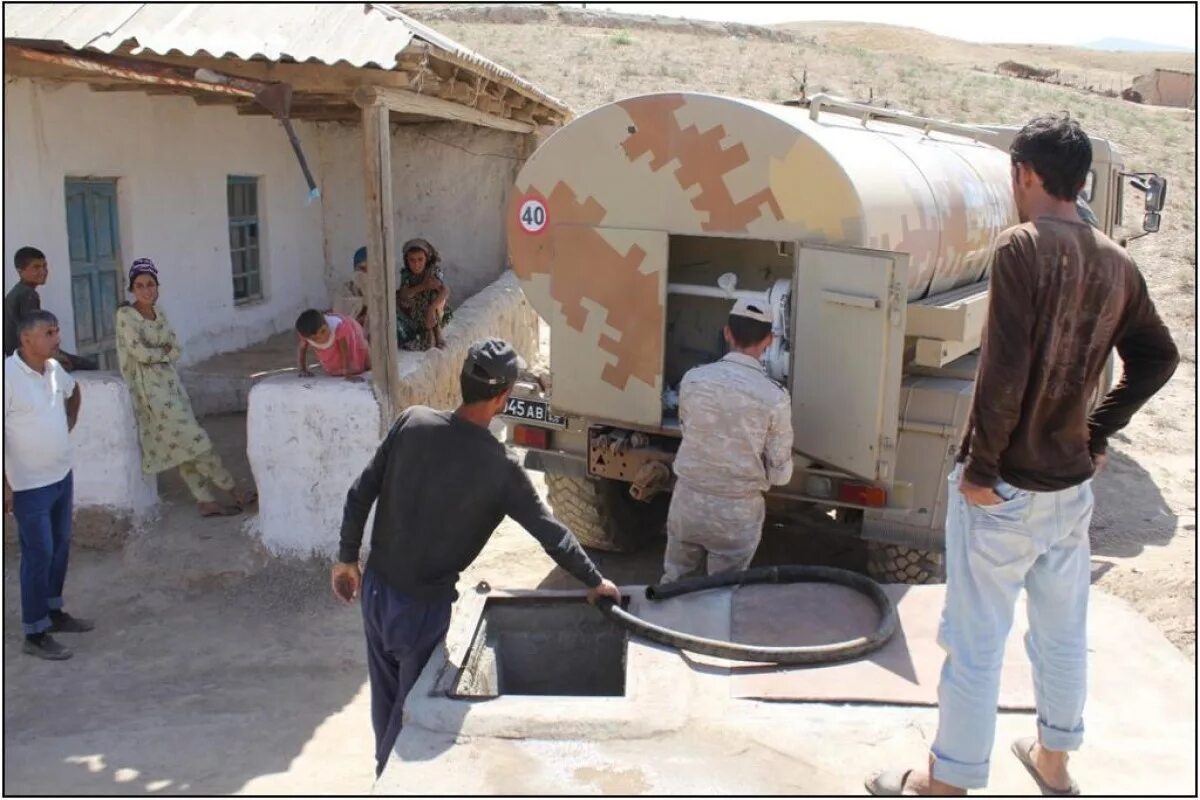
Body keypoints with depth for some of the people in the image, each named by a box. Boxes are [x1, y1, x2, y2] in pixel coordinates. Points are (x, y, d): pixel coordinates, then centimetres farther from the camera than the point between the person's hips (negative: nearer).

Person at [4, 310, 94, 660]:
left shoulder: (55, 369, 2)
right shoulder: (8, 375, -21)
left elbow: (73, 392, 26)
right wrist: (5, 484, -21)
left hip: (62, 476, 8)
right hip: (30, 485, -7)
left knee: (60, 547, 17)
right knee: (38, 555, -1)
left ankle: (54, 612, 34)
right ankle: (35, 634, 11)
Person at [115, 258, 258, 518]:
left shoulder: (159, 313, 11)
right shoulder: (126, 315, -10)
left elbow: (176, 350, 6)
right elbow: (140, 353, -18)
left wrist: (156, 354, -10)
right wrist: (164, 352, -3)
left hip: (169, 381, 7)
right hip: (149, 387, -7)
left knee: (182, 444, 6)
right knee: (191, 438, -7)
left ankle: (205, 500, 8)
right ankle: (235, 490, -1)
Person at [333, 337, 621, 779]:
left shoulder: (412, 421, -9)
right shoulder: (500, 466, -19)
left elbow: (361, 493, -3)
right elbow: (551, 533, -10)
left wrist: (347, 557, 10)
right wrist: (595, 581, 5)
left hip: (376, 585, 5)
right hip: (422, 604, -5)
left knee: (385, 697, 24)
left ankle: (387, 771, 45)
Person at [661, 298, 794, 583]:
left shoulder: (693, 378, -9)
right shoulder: (774, 397, -17)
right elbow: (780, 474, -9)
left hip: (688, 501, 2)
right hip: (737, 512, -2)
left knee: (673, 583, 23)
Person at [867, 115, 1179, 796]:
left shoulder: (1024, 247, -17)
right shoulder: (1117, 263, 4)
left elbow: (1005, 371, -24)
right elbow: (1158, 357, 14)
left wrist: (980, 468, -16)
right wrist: (1101, 430, 16)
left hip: (1005, 487, -7)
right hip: (1073, 483, 7)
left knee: (976, 641, 5)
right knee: (1063, 631, 21)